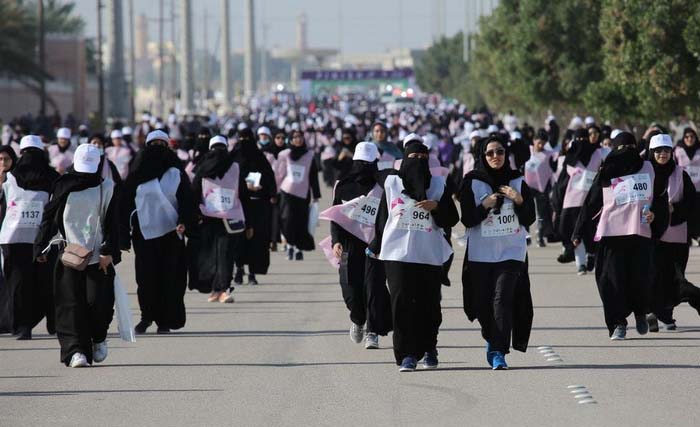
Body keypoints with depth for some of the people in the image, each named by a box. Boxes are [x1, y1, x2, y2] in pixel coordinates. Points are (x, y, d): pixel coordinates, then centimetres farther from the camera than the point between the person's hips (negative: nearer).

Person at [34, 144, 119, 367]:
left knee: (99, 301, -6)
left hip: (98, 257, -1)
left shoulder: (106, 188, 3)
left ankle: (98, 338, 23)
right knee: (71, 305, -7)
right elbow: (49, 218, 9)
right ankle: (76, 350, -6)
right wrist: (41, 248, 5)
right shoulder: (63, 187, 5)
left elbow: (112, 222, 1)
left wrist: (109, 252, -7)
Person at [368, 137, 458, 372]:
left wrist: (436, 206, -14)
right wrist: (376, 246, 19)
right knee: (402, 302, -9)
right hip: (398, 253, 0)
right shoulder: (391, 182, 7)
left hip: (430, 254, 0)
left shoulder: (438, 185, 6)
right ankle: (407, 355, -8)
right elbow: (383, 217, 16)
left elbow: (452, 219, 4)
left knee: (429, 304, 2)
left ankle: (429, 348, 22)